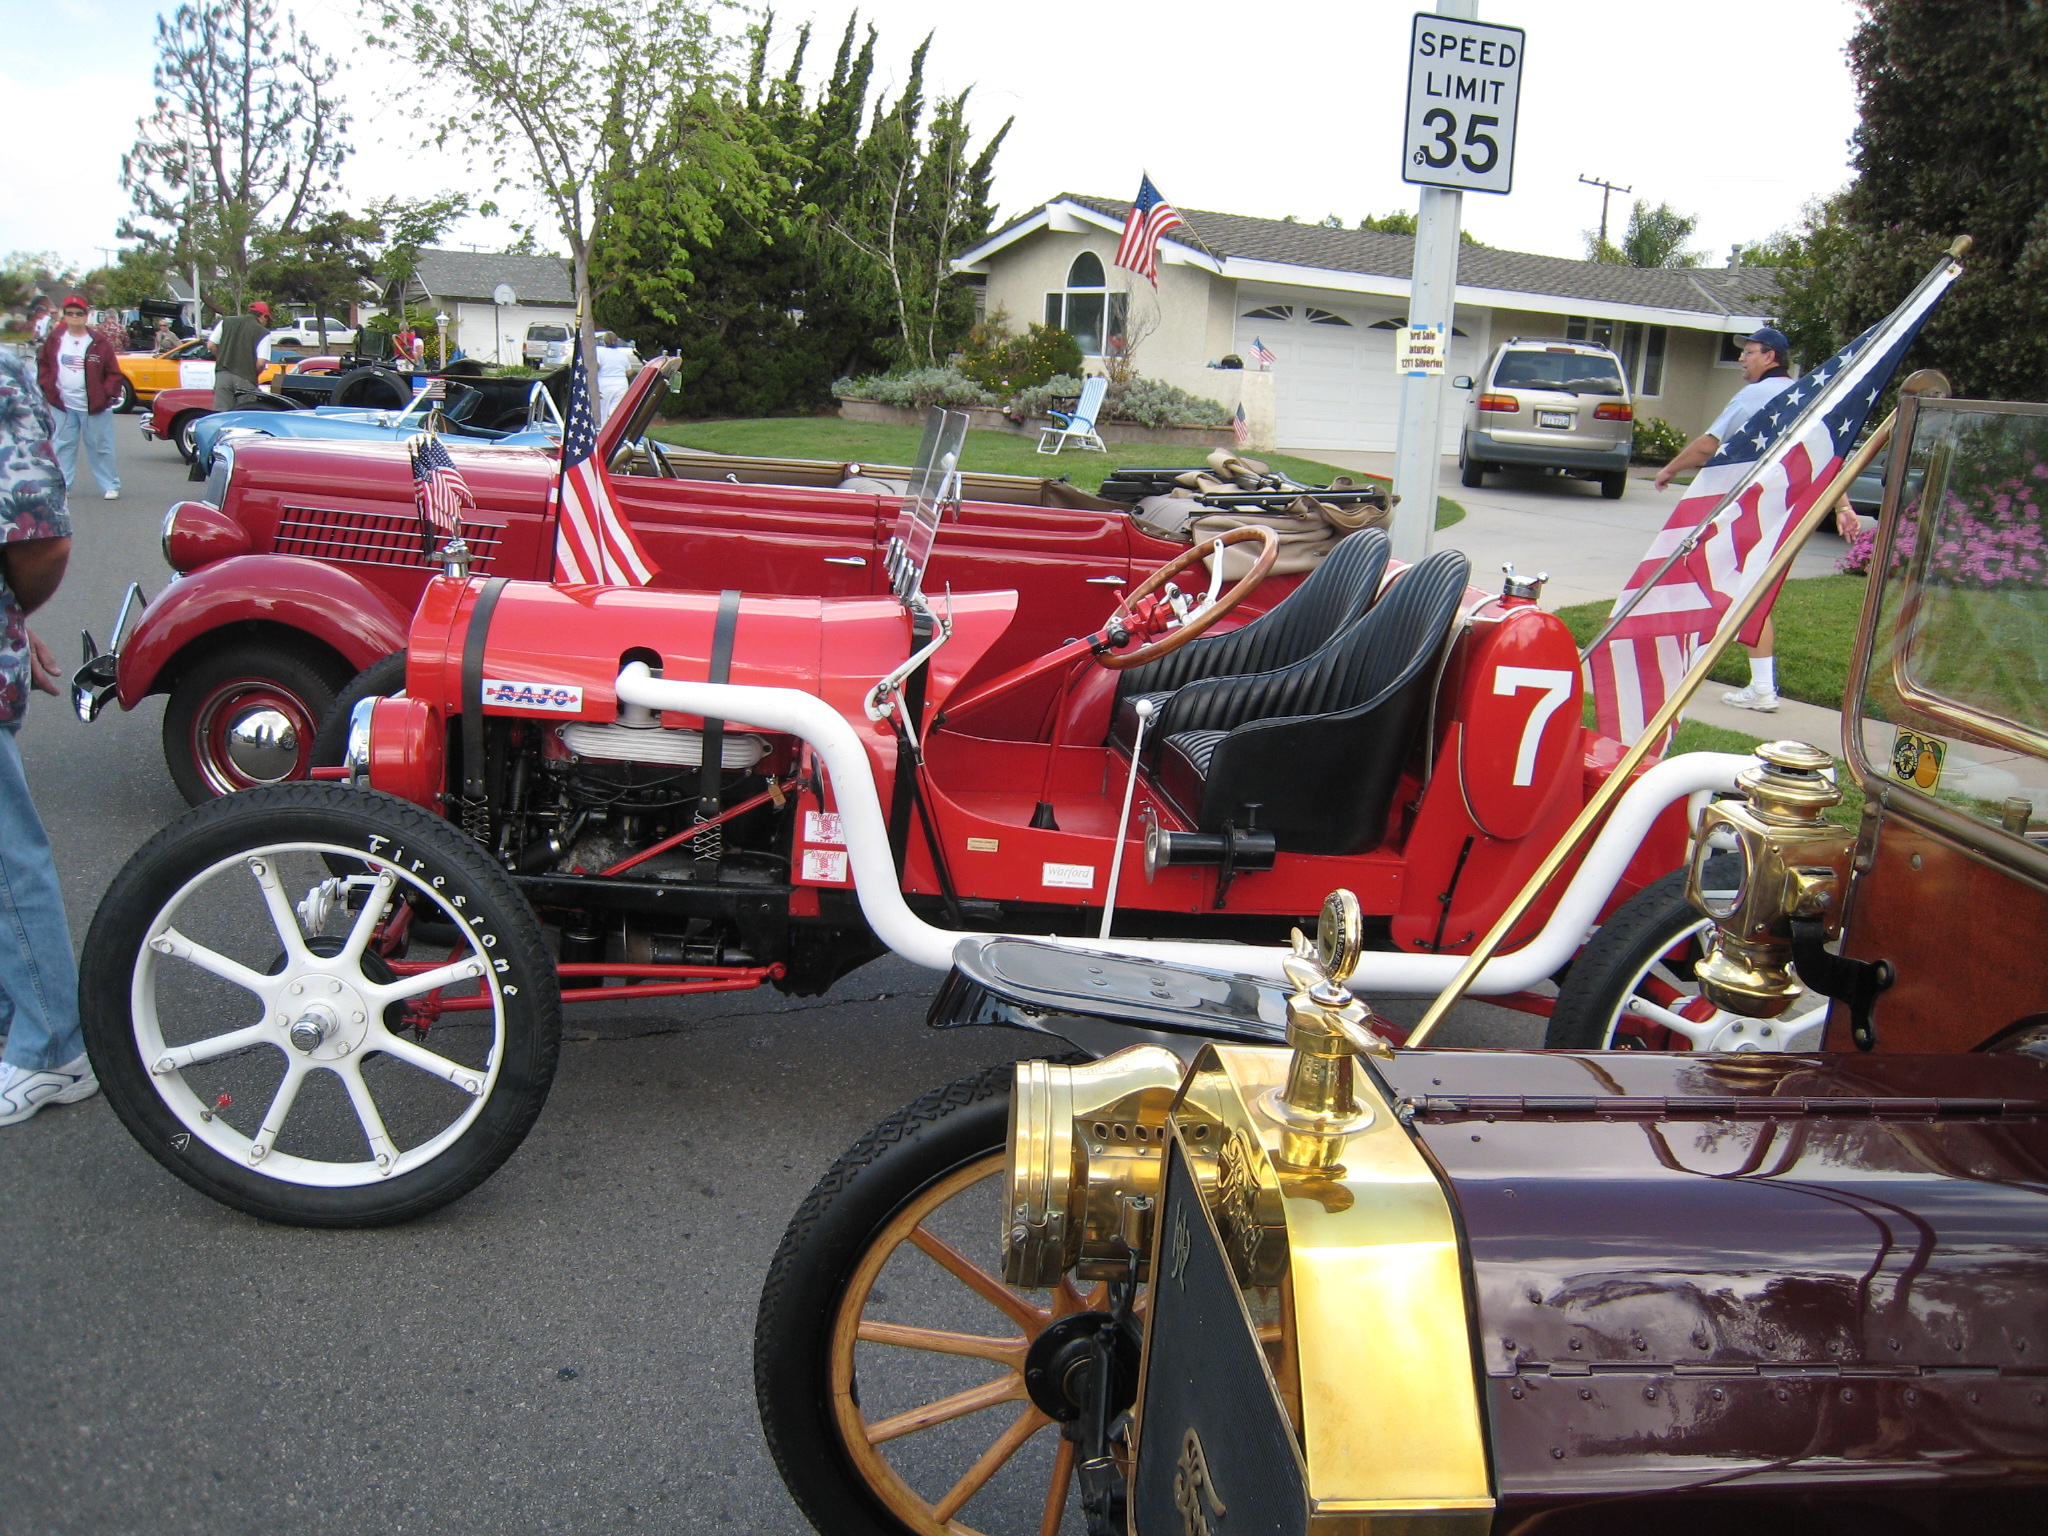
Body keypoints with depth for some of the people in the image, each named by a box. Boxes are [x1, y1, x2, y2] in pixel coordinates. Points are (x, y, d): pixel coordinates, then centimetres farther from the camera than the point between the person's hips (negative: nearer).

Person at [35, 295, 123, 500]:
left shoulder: (99, 343, -2)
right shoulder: (55, 340, 5)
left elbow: (114, 373, 0)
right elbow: (42, 366, 12)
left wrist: (108, 395, -10)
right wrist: (49, 390, 0)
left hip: (95, 407, -2)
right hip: (63, 406, 3)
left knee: (101, 448, 4)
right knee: (61, 446, 7)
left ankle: (111, 486, 11)